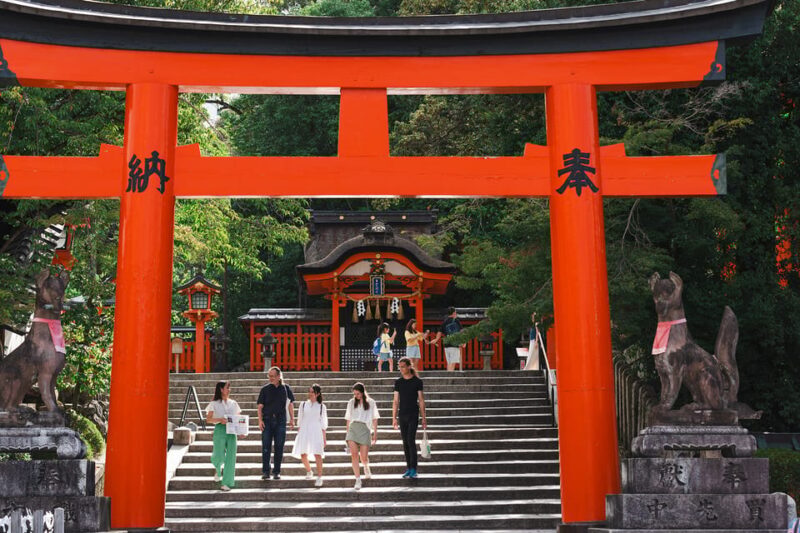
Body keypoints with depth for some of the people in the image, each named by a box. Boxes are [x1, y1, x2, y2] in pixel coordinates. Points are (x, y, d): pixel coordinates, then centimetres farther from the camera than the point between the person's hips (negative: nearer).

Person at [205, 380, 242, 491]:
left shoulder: (233, 403, 13)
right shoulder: (214, 404, 3)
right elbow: (208, 419, -3)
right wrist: (220, 420, -19)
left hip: (231, 431, 3)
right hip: (219, 430, -3)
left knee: (230, 457, -4)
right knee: (219, 456, -10)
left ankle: (226, 483, 2)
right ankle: (218, 468, 28)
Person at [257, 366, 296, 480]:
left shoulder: (285, 388, 6)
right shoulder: (265, 389, 3)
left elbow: (290, 403, 13)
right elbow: (260, 406, 2)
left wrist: (292, 419, 8)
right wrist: (260, 420, -9)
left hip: (280, 420, 1)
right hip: (267, 420, -1)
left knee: (279, 447, 3)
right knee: (266, 446, -2)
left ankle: (276, 471, 10)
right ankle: (265, 471, 3)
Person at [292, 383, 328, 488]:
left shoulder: (321, 407, 7)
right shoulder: (303, 405, 9)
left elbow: (323, 423, 9)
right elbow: (299, 421, 12)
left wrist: (324, 437, 5)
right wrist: (298, 434, 7)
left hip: (316, 432, -2)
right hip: (304, 431, 2)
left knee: (317, 454, -13)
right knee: (303, 455, 0)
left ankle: (319, 478, -10)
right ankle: (308, 471, 26)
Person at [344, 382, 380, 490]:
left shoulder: (370, 402, 9)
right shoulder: (351, 402, 15)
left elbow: (374, 419, 12)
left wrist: (375, 433, 7)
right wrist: (347, 432, 17)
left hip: (364, 429, -2)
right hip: (353, 427, 2)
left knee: (364, 457, -3)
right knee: (354, 454, -13)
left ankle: (366, 467, 34)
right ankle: (358, 480, -10)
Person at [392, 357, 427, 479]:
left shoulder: (417, 381, -1)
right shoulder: (398, 382, 8)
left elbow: (421, 400, 1)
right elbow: (396, 401, 11)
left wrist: (424, 418, -2)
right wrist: (394, 417, 5)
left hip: (413, 415, -4)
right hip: (402, 415, 4)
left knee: (411, 440, -13)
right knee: (405, 442, 6)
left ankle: (413, 470, -13)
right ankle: (408, 468, 13)